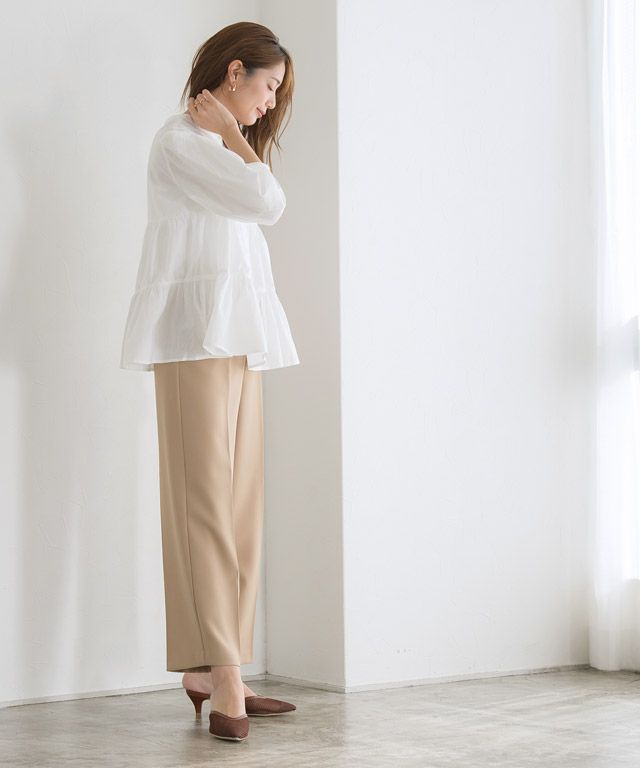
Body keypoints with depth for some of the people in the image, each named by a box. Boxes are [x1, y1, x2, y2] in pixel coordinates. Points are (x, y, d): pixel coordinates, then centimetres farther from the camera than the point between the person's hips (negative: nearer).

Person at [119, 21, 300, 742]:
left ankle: (209, 670, 5)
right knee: (205, 500, -14)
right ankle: (222, 679, -18)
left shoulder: (220, 149, 26)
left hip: (238, 339, 9)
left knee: (238, 506, 3)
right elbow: (268, 200, -9)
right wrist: (230, 134, 0)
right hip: (197, 334, -9)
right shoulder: (181, 140, -3)